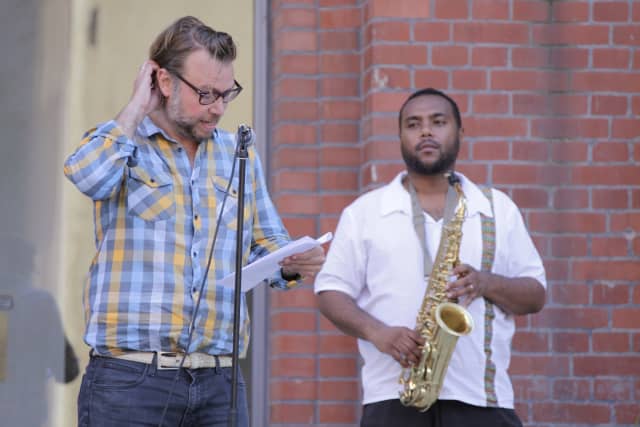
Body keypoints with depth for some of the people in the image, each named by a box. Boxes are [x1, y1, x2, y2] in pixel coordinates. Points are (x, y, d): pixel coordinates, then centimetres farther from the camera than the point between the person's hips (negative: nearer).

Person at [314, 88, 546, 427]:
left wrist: (487, 284, -8)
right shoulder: (365, 211, 11)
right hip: (393, 400, -1)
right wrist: (376, 332, -12)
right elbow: (331, 293, 8)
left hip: (481, 398, 1)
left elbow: (535, 295, 14)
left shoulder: (499, 210, 15)